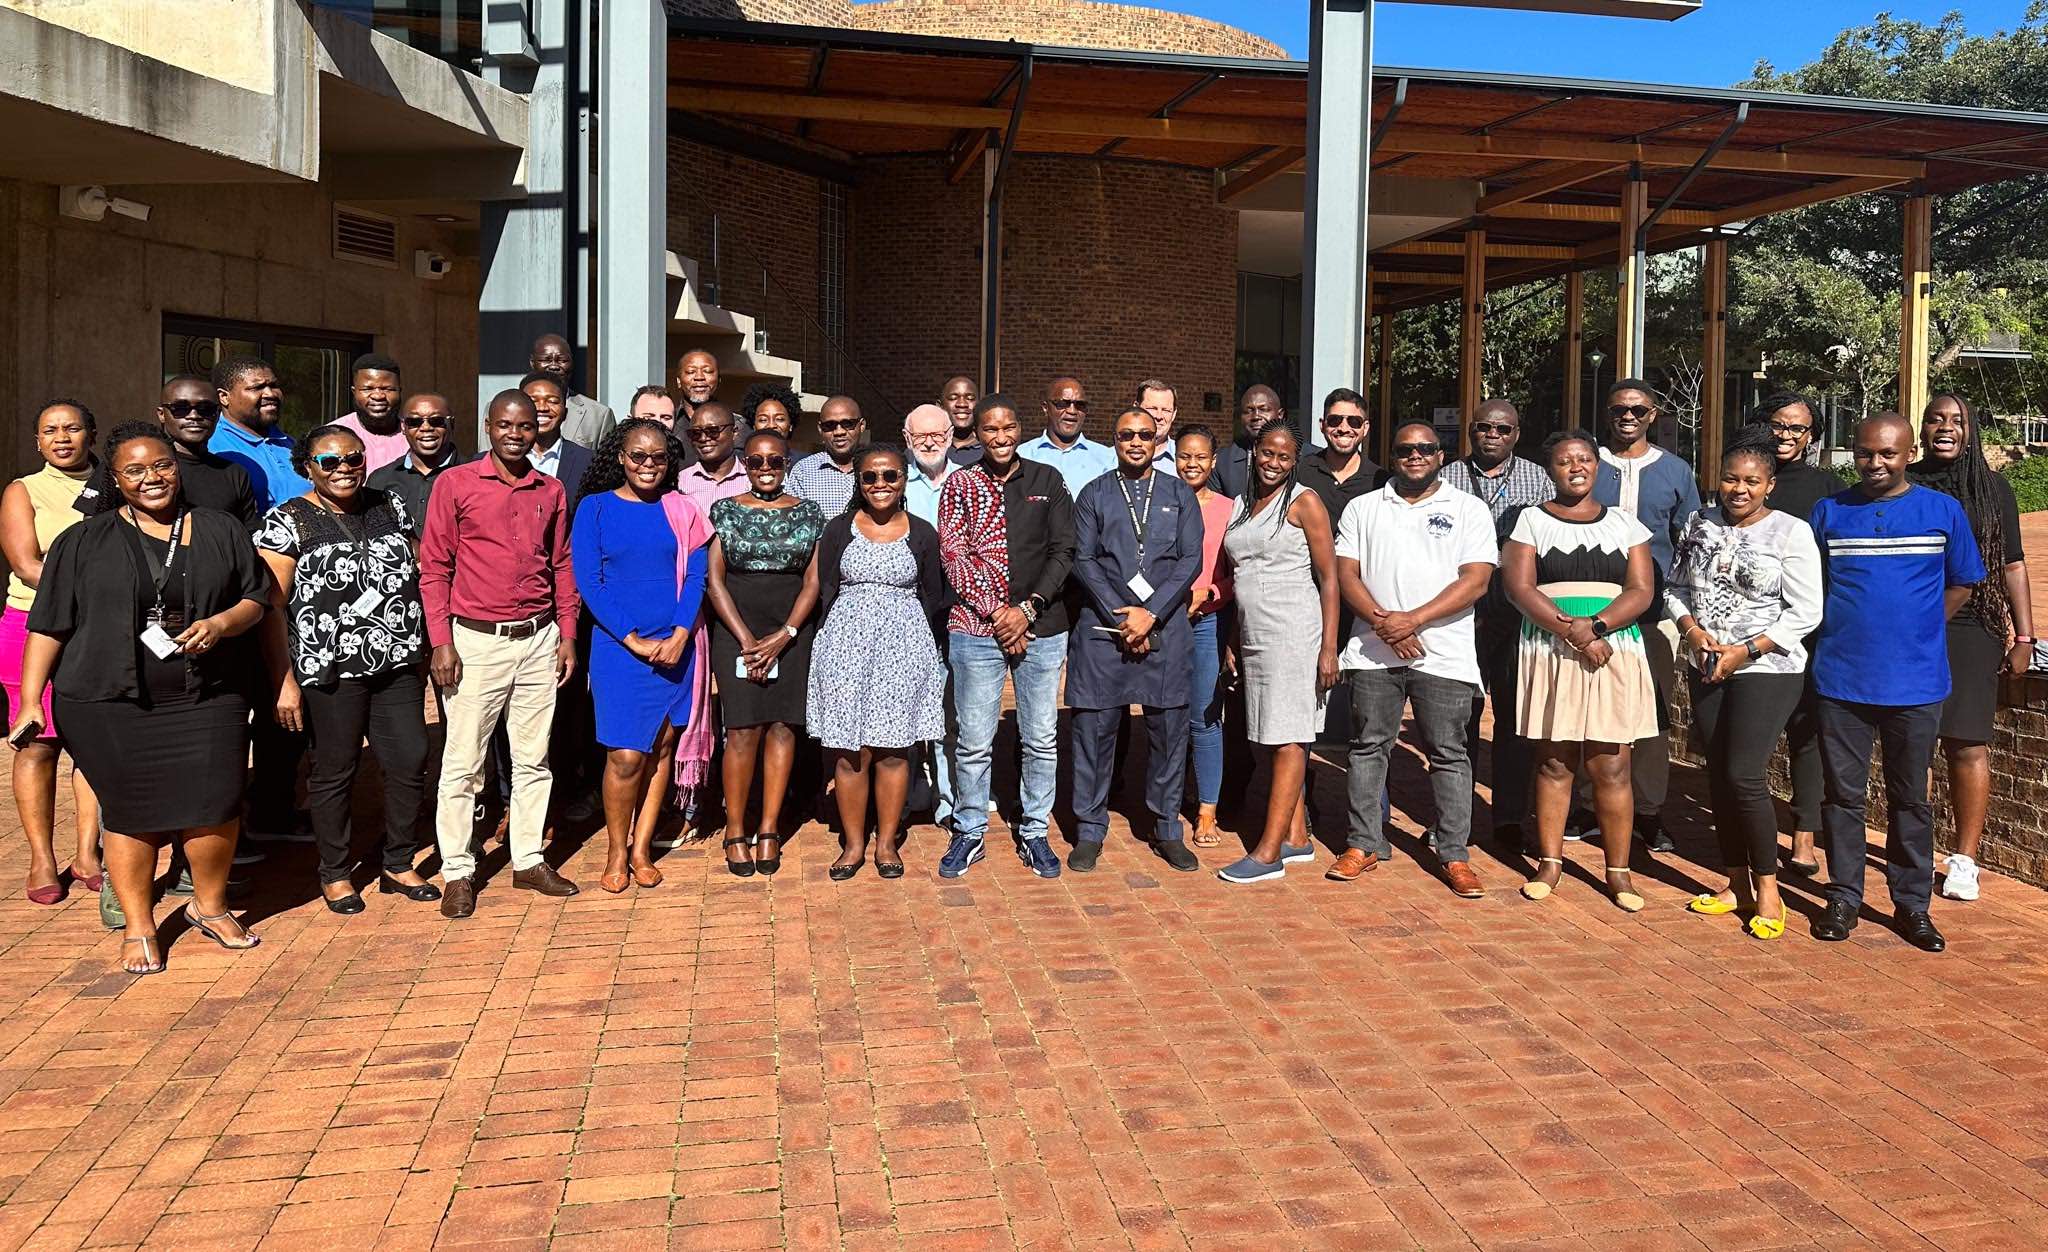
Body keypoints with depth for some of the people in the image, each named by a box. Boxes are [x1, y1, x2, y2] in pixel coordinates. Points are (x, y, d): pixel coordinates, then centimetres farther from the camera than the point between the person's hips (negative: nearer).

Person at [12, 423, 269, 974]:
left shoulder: (221, 531, 10)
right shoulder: (83, 542, 6)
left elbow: (256, 597, 12)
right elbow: (48, 627, 5)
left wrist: (221, 623, -9)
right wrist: (30, 700, 0)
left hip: (206, 700, 1)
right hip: (109, 704, -1)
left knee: (215, 805, -3)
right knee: (130, 812, 4)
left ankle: (210, 905, 21)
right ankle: (138, 924, 20)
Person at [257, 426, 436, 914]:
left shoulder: (391, 508, 10)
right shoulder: (288, 522, -4)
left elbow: (416, 578, 16)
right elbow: (272, 608, -7)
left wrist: (425, 649, 11)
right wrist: (284, 681, -12)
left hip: (399, 666, 4)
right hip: (330, 672, -4)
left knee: (410, 761, 5)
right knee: (334, 771, 7)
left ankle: (399, 865, 22)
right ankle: (335, 874, 24)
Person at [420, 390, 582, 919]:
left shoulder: (551, 492, 9)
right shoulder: (455, 484, -2)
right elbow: (433, 566, -3)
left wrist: (567, 634, 9)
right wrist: (441, 642, -9)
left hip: (538, 640, 4)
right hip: (476, 641, -4)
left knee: (533, 757, 10)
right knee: (462, 762, 0)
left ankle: (528, 860, 21)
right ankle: (458, 872, 10)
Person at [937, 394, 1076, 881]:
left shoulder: (1048, 481, 6)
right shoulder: (959, 485, 5)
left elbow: (1063, 552, 2)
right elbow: (954, 557, -2)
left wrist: (1028, 609, -9)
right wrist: (996, 613, -10)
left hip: (1041, 628, 1)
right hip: (976, 629, -1)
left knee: (1041, 739, 7)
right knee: (973, 740, 3)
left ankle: (1034, 833, 22)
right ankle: (969, 833, 19)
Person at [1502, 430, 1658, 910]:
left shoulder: (1624, 523, 12)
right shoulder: (1532, 520, 8)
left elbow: (1641, 592, 3)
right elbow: (1519, 587, -4)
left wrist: (1595, 625, -15)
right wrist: (1574, 635, -15)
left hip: (1615, 654, 1)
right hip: (1549, 653, -1)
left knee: (1611, 767, -1)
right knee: (1553, 762, 3)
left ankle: (1618, 871, 6)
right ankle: (1550, 861, 13)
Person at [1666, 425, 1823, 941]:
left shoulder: (1791, 531, -7)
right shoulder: (1700, 524, 8)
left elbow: (1805, 611, -9)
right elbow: (1674, 587, 12)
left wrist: (1746, 650, -15)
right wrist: (1691, 629, -7)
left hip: (1766, 670, -5)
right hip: (1706, 668, 6)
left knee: (1744, 775, -11)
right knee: (1718, 776, 9)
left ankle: (1767, 888, 4)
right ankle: (1737, 884, 20)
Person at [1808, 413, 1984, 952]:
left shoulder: (1943, 511, 2)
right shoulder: (1829, 512, 4)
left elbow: (1960, 585, 10)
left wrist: (1915, 632, 2)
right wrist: (1840, 634, 3)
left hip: (1915, 681, 0)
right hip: (1841, 679, 0)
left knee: (1910, 797, 10)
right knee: (1843, 794, 6)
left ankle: (1912, 903, 20)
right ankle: (1843, 898, 18)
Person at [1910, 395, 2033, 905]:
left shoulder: (1992, 489, 7)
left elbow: (2012, 565, 8)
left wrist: (2023, 636, 3)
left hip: (1970, 633, -1)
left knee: (1967, 745, -3)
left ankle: (1964, 859, 5)